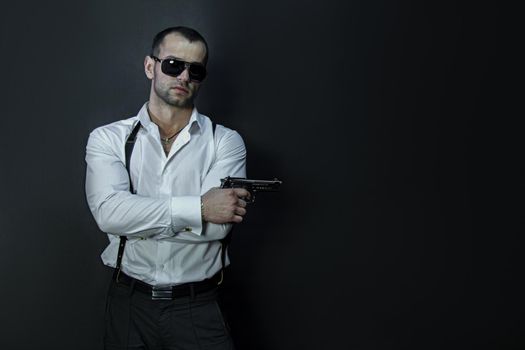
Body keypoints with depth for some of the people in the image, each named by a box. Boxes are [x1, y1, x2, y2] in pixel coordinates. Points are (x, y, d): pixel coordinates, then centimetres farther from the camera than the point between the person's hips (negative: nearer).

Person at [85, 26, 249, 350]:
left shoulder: (225, 141, -3)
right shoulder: (108, 139, -1)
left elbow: (218, 223, -16)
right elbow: (108, 211, -18)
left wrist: (138, 220, -13)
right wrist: (199, 208, -20)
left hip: (198, 308, 0)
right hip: (129, 304, 1)